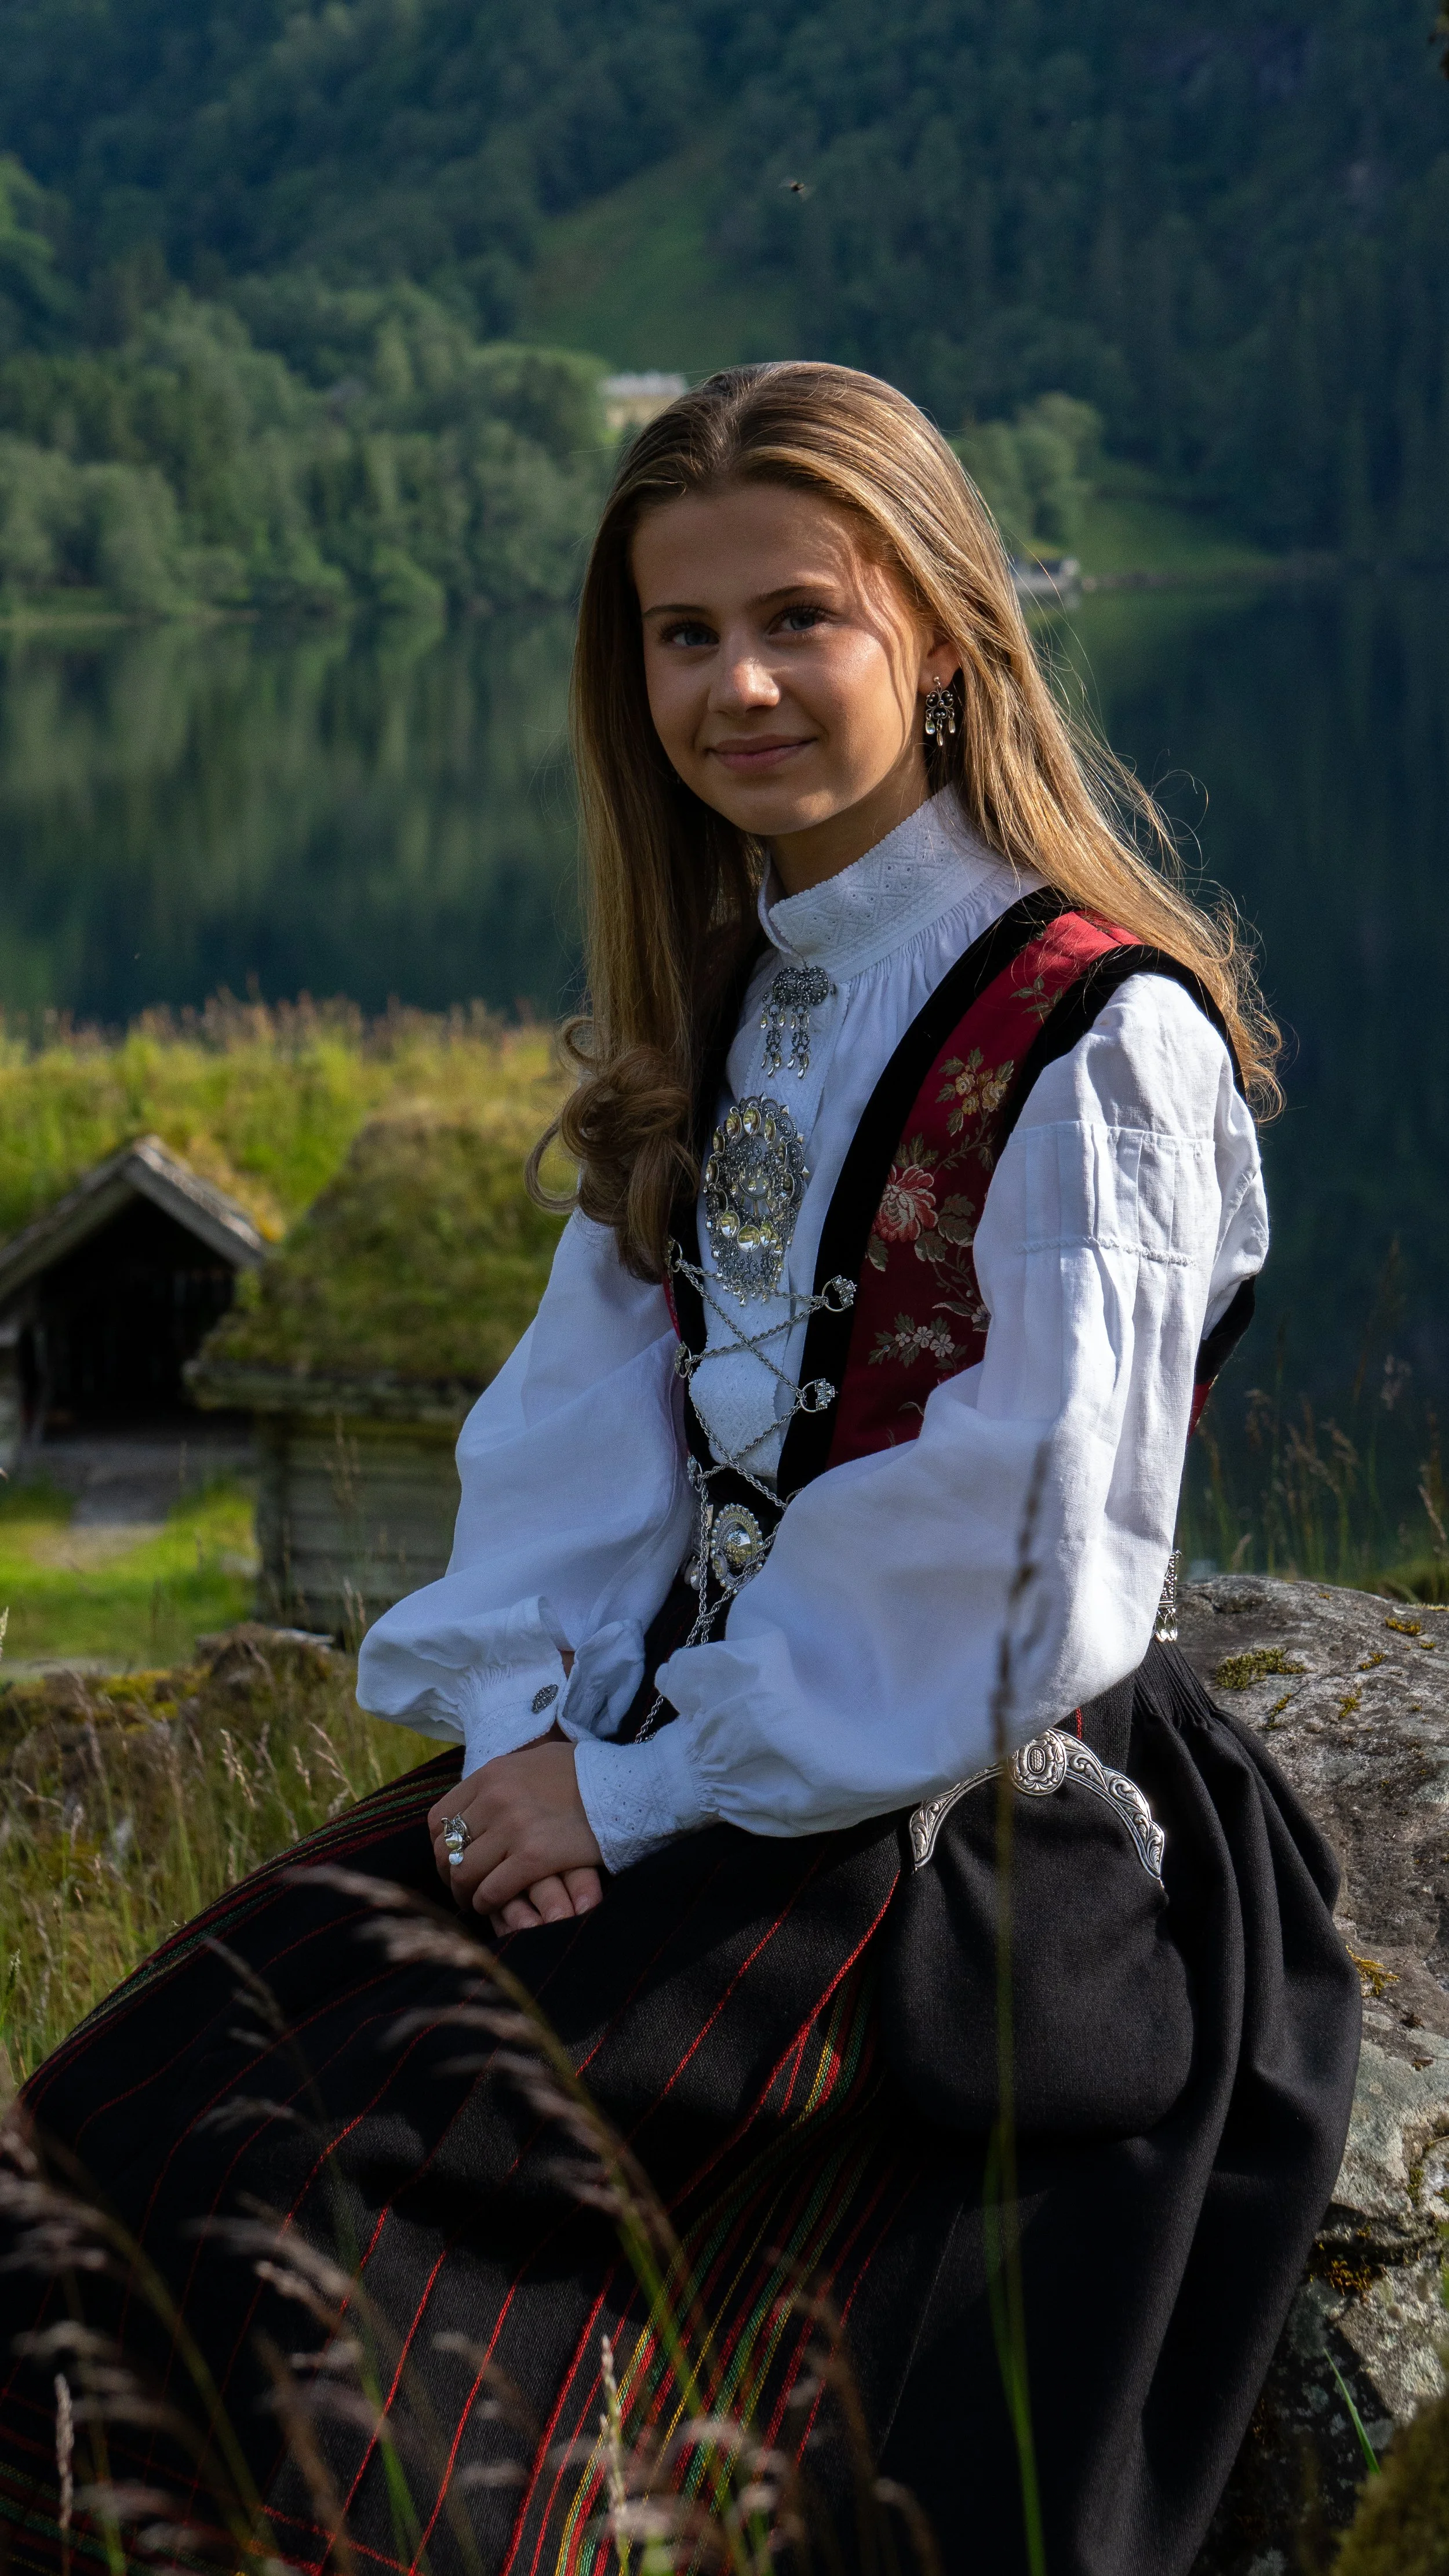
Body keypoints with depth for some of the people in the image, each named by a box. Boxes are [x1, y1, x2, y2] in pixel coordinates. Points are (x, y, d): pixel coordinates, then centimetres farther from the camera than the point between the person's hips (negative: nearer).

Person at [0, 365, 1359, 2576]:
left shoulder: (1097, 1031, -12)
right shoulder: (711, 999, 13)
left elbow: (1019, 1554, -17)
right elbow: (591, 1396, 8)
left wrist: (647, 1789, -14)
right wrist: (524, 1717, -9)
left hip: (967, 1815, -7)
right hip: (663, 1735, 7)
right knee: (191, 2055, -13)